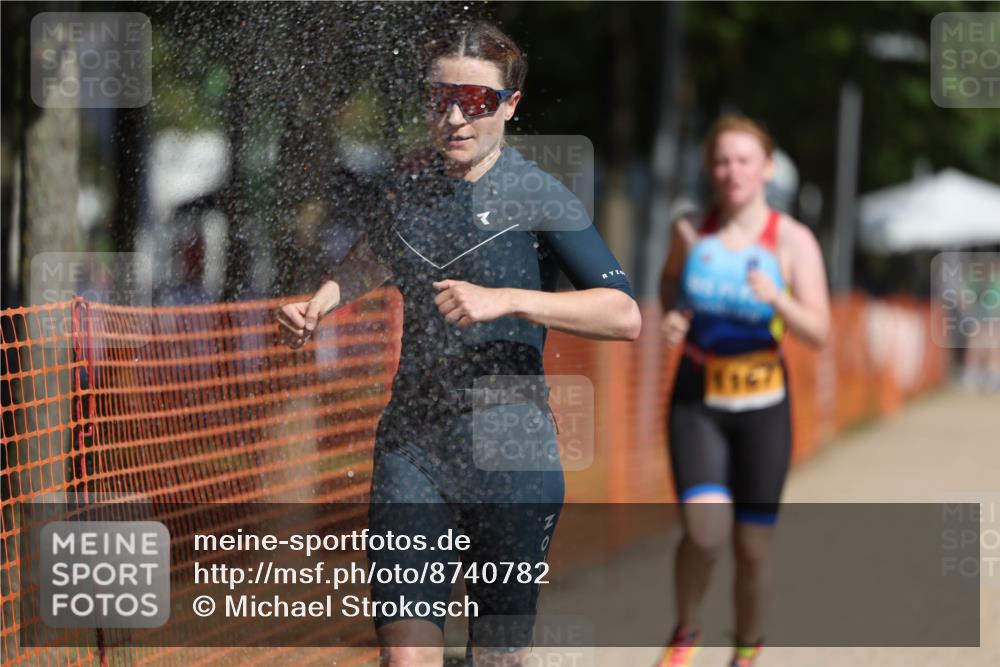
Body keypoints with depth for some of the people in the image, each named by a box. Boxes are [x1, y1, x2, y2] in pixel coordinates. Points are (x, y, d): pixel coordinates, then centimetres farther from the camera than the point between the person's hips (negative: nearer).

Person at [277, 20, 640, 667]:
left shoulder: (539, 197, -7)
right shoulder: (413, 180, 8)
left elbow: (625, 316, -16)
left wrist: (505, 300, -24)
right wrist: (319, 303, 14)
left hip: (510, 457, -3)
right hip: (413, 448, 3)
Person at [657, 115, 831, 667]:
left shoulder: (793, 242, -8)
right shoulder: (691, 231, -1)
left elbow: (818, 332, -13)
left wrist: (776, 298, -32)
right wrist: (670, 317, 1)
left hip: (762, 405, 0)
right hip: (696, 400, 0)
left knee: (752, 548, 5)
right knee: (704, 533, -19)